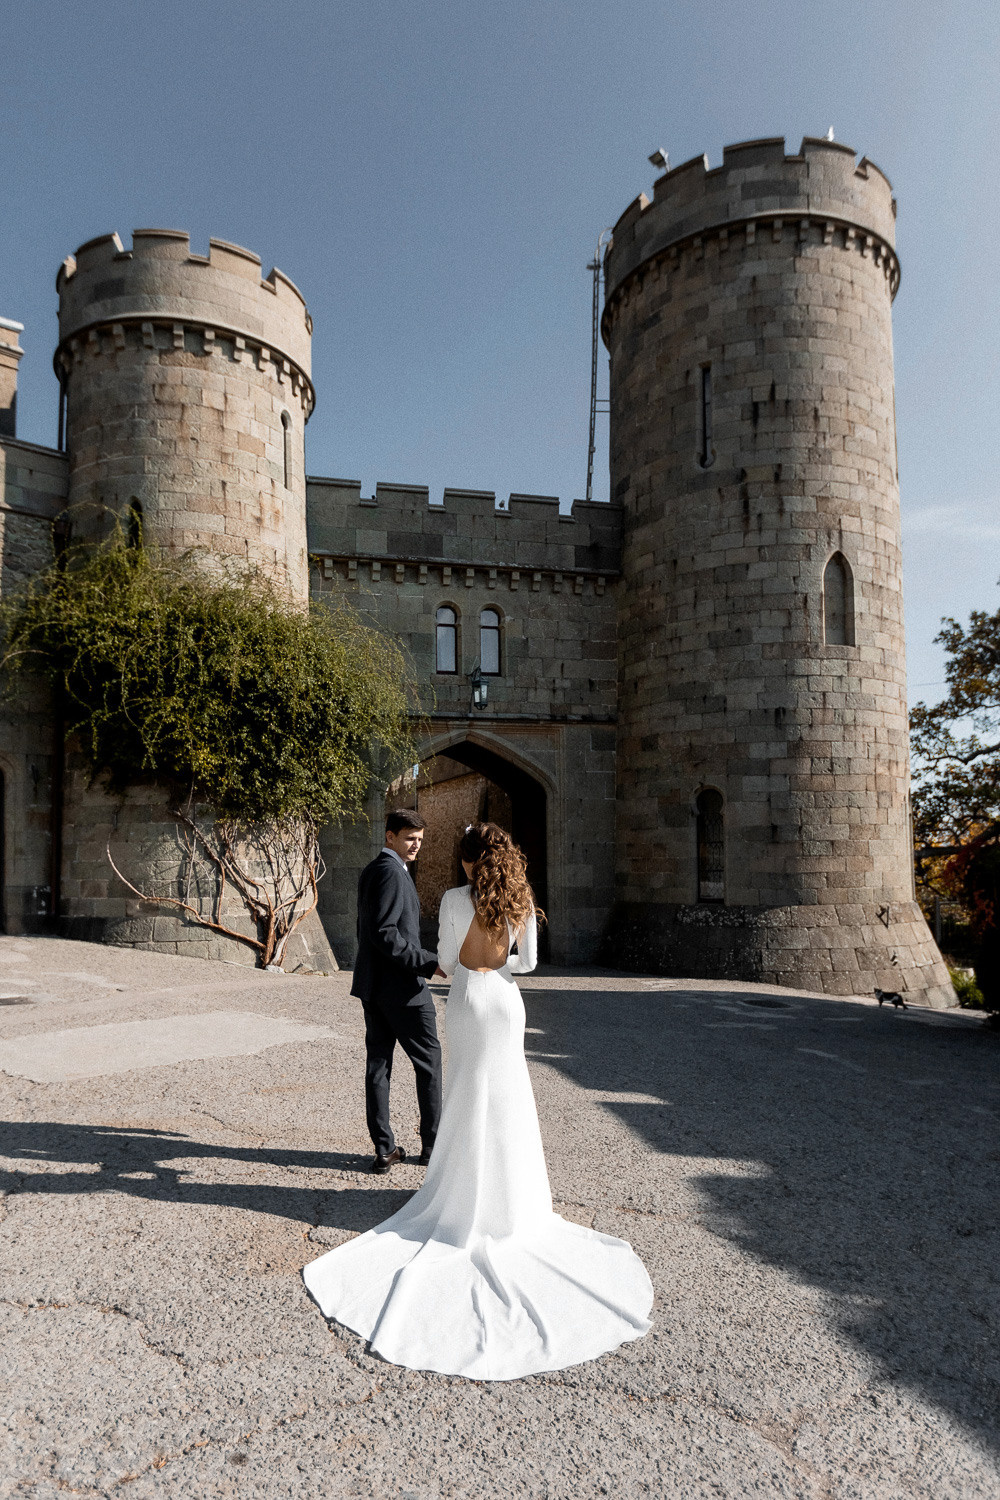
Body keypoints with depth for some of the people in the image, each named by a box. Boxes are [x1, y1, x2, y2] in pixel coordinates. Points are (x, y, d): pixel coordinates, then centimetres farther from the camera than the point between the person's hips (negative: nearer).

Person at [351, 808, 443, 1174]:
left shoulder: (371, 870, 14)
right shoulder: (392, 872, -17)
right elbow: (384, 934, -24)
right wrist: (430, 963, -22)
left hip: (373, 984, 9)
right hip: (400, 986, -9)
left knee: (378, 1062, 9)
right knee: (429, 1061, 4)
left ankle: (384, 1148, 15)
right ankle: (432, 1146, 12)